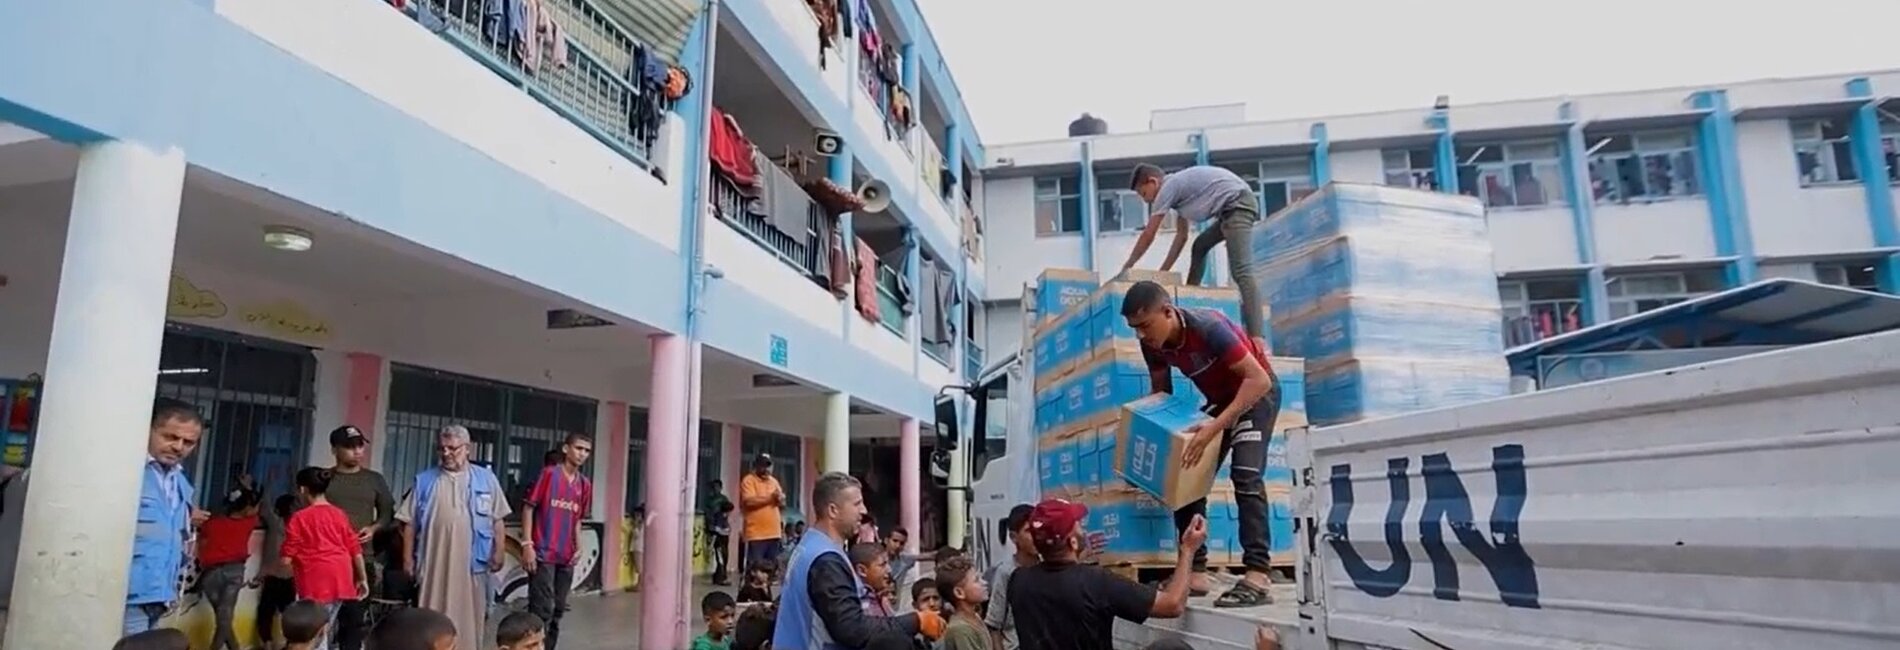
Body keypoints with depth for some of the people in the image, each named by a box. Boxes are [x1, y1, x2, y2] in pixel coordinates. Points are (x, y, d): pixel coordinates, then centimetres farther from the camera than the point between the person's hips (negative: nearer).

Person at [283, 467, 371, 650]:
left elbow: (287, 558, -5)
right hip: (340, 579, 5)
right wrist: (363, 578, 16)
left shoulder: (299, 518, -5)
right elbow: (355, 549, 8)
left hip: (315, 581, -5)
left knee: (316, 635, -2)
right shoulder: (339, 514, 9)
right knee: (326, 630, 16)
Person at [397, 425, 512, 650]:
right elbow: (410, 522, 7)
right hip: (434, 562, 1)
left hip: (472, 562, -1)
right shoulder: (424, 480, 7)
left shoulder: (486, 478, 5)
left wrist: (498, 552, 0)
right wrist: (408, 557, 2)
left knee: (469, 617, 6)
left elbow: (497, 521, 6)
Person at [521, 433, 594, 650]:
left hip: (566, 557, 6)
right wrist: (527, 544, -13)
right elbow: (528, 508, -7)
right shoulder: (549, 474, -6)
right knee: (541, 610, -7)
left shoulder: (585, 484, 9)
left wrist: (578, 548, 6)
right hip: (543, 554, -6)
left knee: (557, 610, 12)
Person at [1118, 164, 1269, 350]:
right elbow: (1181, 236, 26)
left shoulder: (1168, 187, -5)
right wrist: (1163, 272, 25)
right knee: (1200, 246, 25)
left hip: (1238, 204, -10)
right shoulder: (1177, 186, 24)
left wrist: (1127, 266, 9)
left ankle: (1257, 337, -29)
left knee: (1241, 272, -19)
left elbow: (1148, 236, -1)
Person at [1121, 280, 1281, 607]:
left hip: (1257, 392, -7)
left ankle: (1258, 575, -25)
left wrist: (1216, 426, -40)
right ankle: (1196, 572, 5)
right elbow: (1161, 392, 3)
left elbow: (1258, 379, -34)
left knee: (1245, 475, -24)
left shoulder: (1207, 326, -34)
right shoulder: (1153, 344, -13)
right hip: (1220, 399, 7)